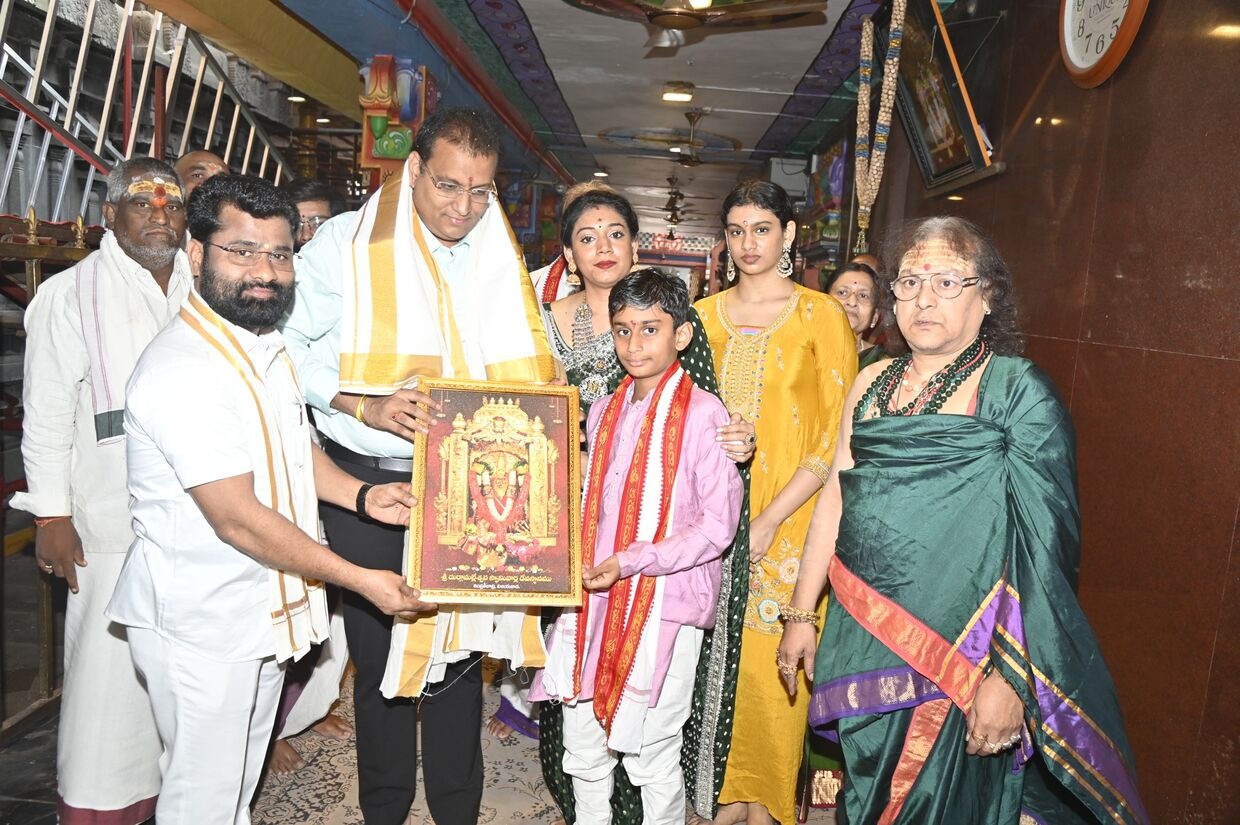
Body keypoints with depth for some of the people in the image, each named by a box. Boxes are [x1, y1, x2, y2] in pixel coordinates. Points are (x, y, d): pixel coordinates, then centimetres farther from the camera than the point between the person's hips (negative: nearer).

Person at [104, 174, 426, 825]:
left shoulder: (264, 345, 5)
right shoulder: (183, 369, -26)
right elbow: (238, 518, -27)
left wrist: (361, 496, 0)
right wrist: (359, 580, -21)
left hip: (262, 612, 9)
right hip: (200, 625, -8)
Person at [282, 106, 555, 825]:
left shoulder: (501, 260, 6)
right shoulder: (348, 243, -6)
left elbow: (516, 373, 12)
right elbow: (291, 347, -6)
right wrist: (366, 405, -20)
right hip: (371, 483, -2)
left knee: (460, 645, 11)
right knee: (381, 650, 9)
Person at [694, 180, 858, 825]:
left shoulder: (821, 316, -3)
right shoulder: (705, 314, 8)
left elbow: (837, 434, -7)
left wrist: (770, 519, -15)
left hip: (788, 519, -3)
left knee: (772, 661, 2)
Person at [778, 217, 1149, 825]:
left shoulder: (1017, 391, -9)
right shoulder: (873, 383, 7)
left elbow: (1040, 544, -14)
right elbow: (835, 498, 9)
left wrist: (1008, 676, -19)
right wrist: (801, 614, 9)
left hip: (957, 656, -5)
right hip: (858, 639, 5)